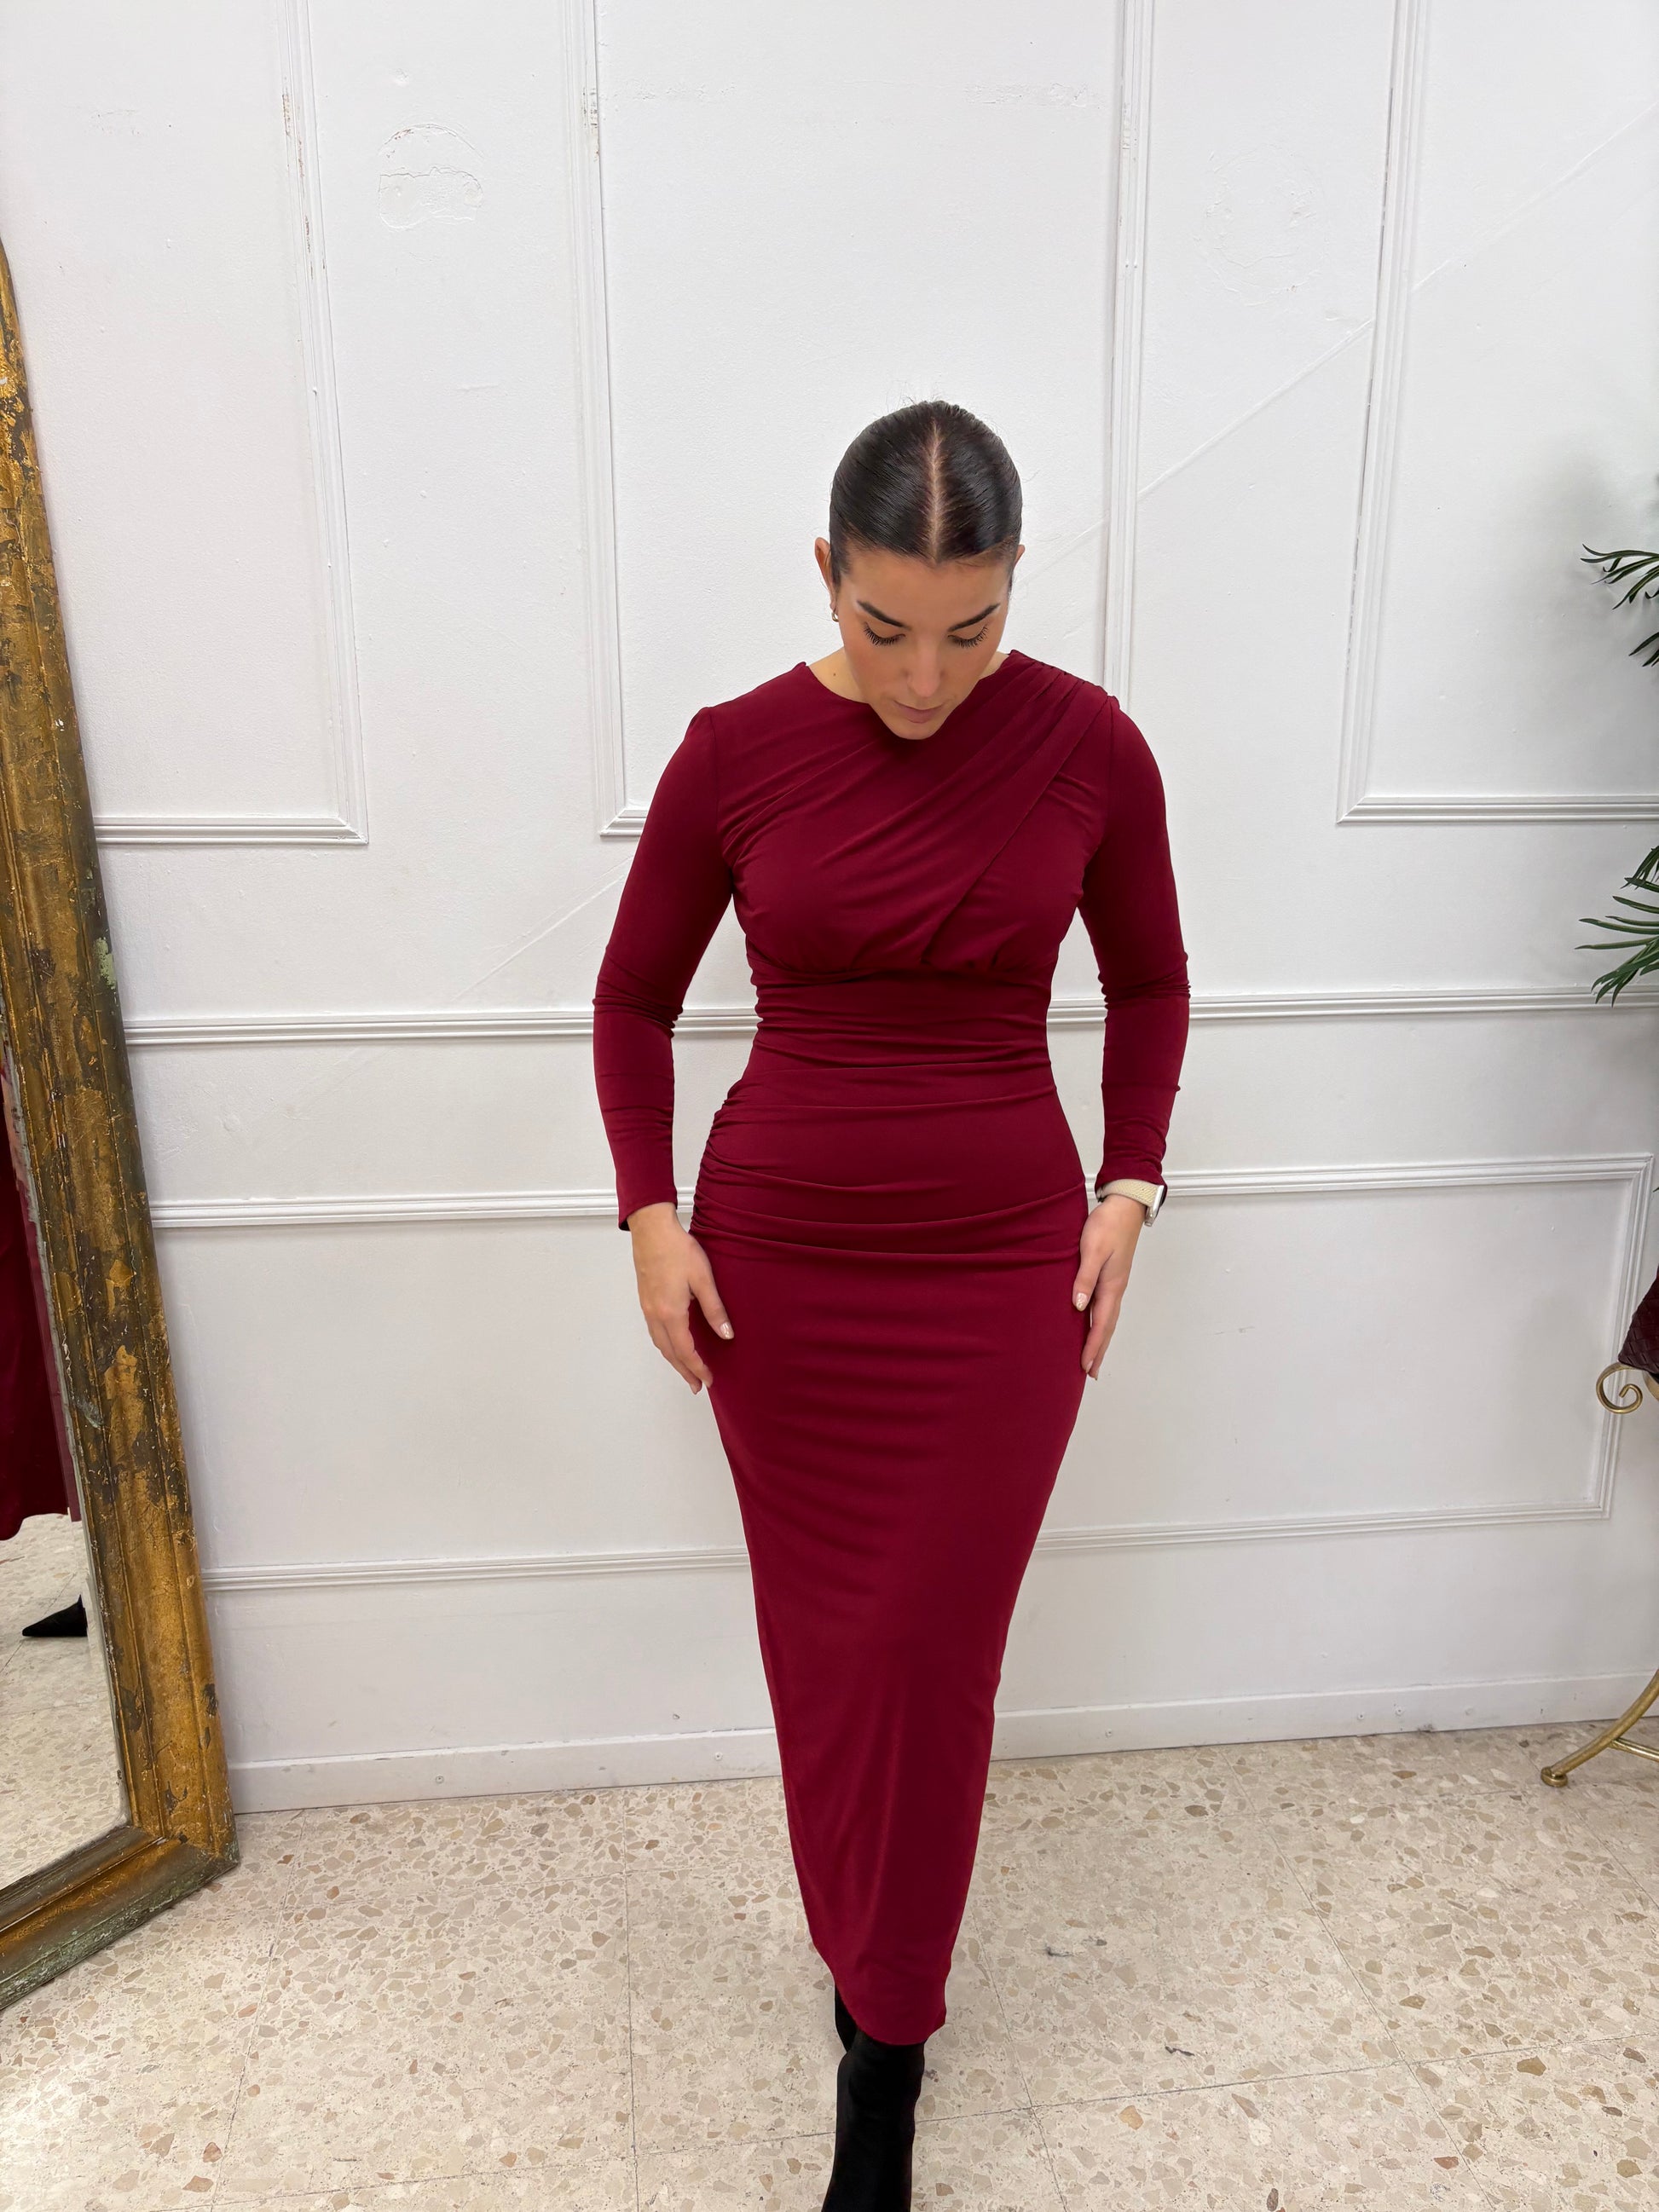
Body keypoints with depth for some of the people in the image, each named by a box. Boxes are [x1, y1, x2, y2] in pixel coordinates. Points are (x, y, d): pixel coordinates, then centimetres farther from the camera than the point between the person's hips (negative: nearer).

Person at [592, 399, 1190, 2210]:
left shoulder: (1087, 743, -6)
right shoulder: (735, 753, -7)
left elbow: (1148, 983, 8)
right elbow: (634, 996, 4)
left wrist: (1126, 1189, -1)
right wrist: (650, 1209, -5)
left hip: (1003, 1267, 0)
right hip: (776, 1263, 1)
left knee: (932, 1657, 9)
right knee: (821, 1642, 14)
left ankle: (886, 2044, 33)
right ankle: (859, 1945, 43)